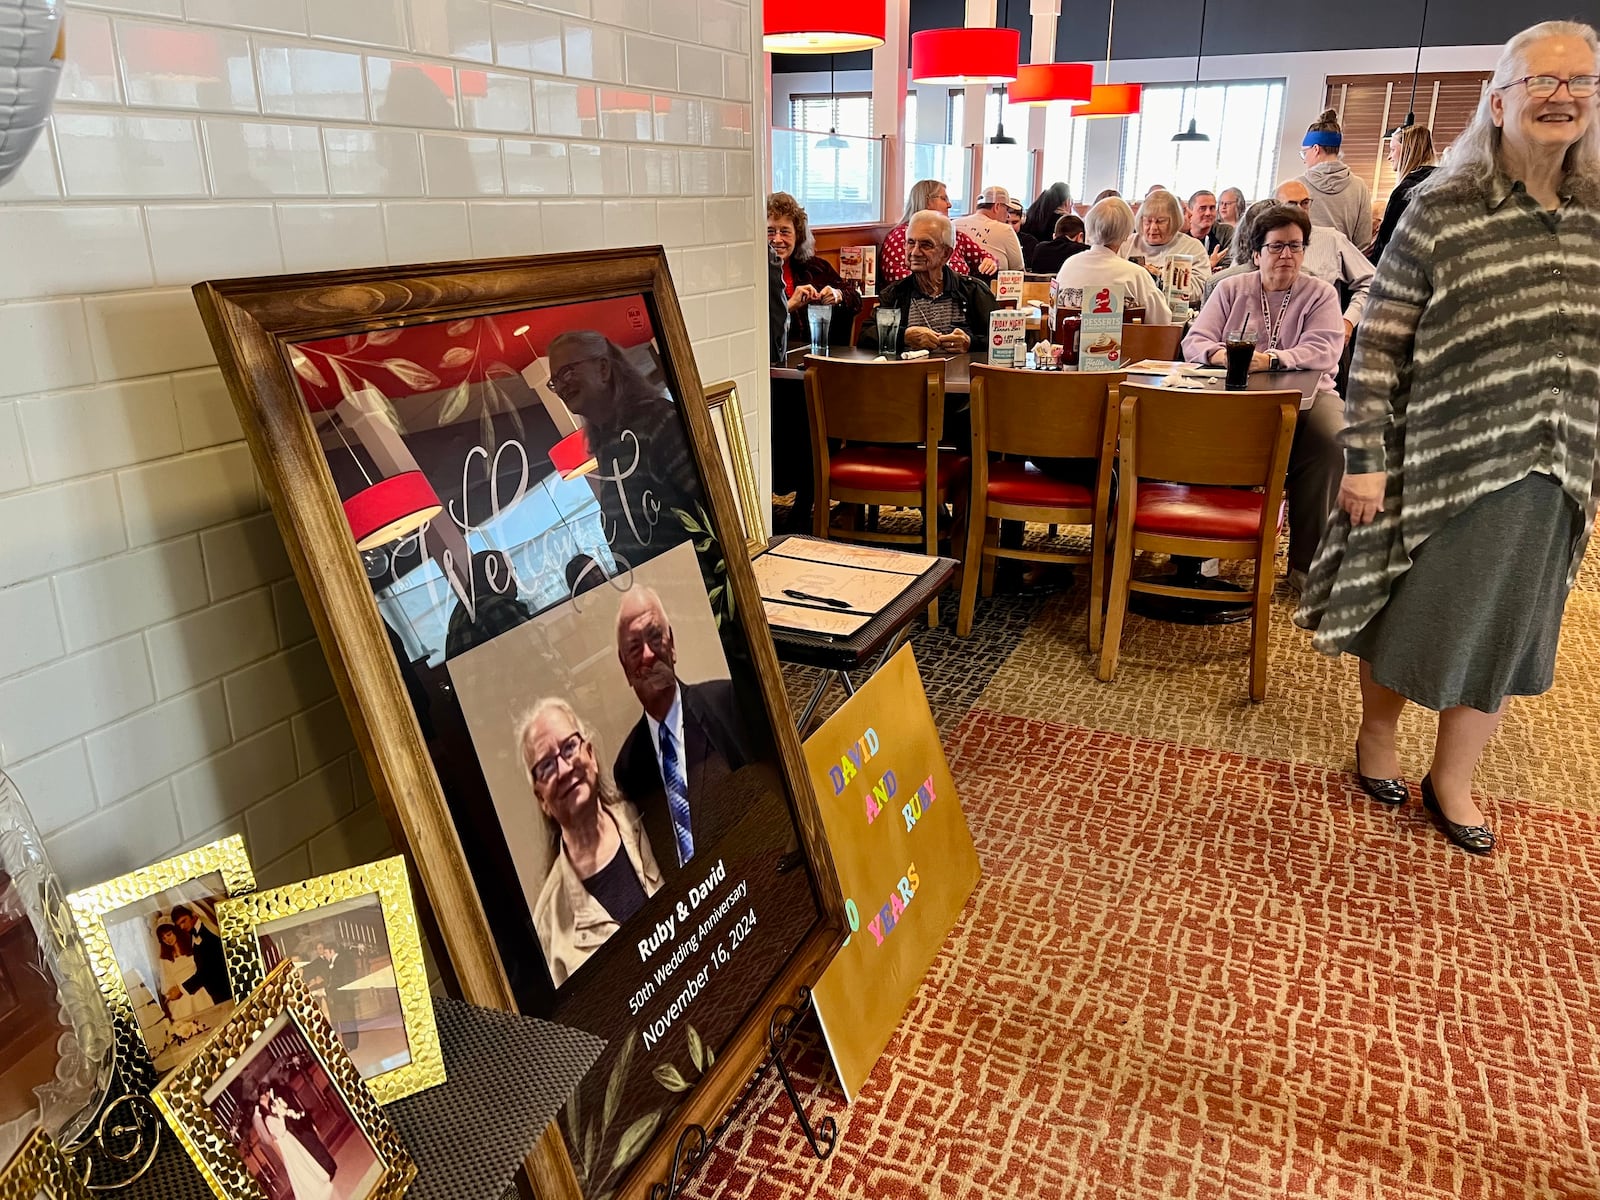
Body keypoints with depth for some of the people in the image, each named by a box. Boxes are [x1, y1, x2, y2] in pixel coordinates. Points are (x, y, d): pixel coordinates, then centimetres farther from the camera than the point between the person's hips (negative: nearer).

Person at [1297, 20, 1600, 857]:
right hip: (1439, 467, -4)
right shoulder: (1440, 214, -8)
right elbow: (1379, 347, -9)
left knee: (1501, 633, 13)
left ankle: (1452, 782, 33)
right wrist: (1365, 461, -12)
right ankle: (1376, 737, 37)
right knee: (1408, 622, 9)